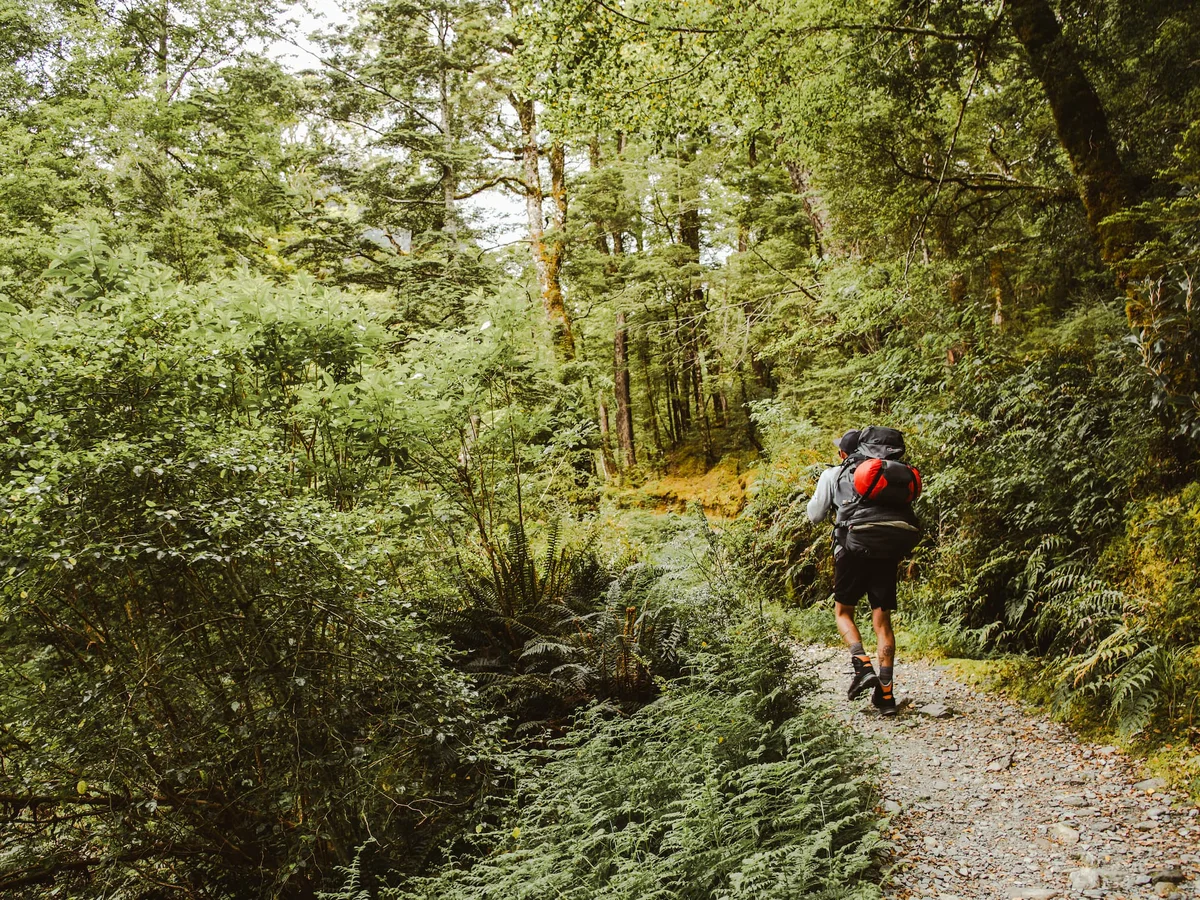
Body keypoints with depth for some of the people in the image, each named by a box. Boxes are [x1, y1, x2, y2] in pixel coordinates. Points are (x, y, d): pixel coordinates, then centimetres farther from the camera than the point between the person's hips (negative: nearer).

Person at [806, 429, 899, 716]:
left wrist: (816, 496, 27)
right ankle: (886, 691, 1)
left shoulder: (832, 476, 5)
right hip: (886, 551, 3)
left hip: (852, 551, -3)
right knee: (882, 620, 5)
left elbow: (815, 516, 10)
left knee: (843, 611, 15)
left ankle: (862, 663, -9)